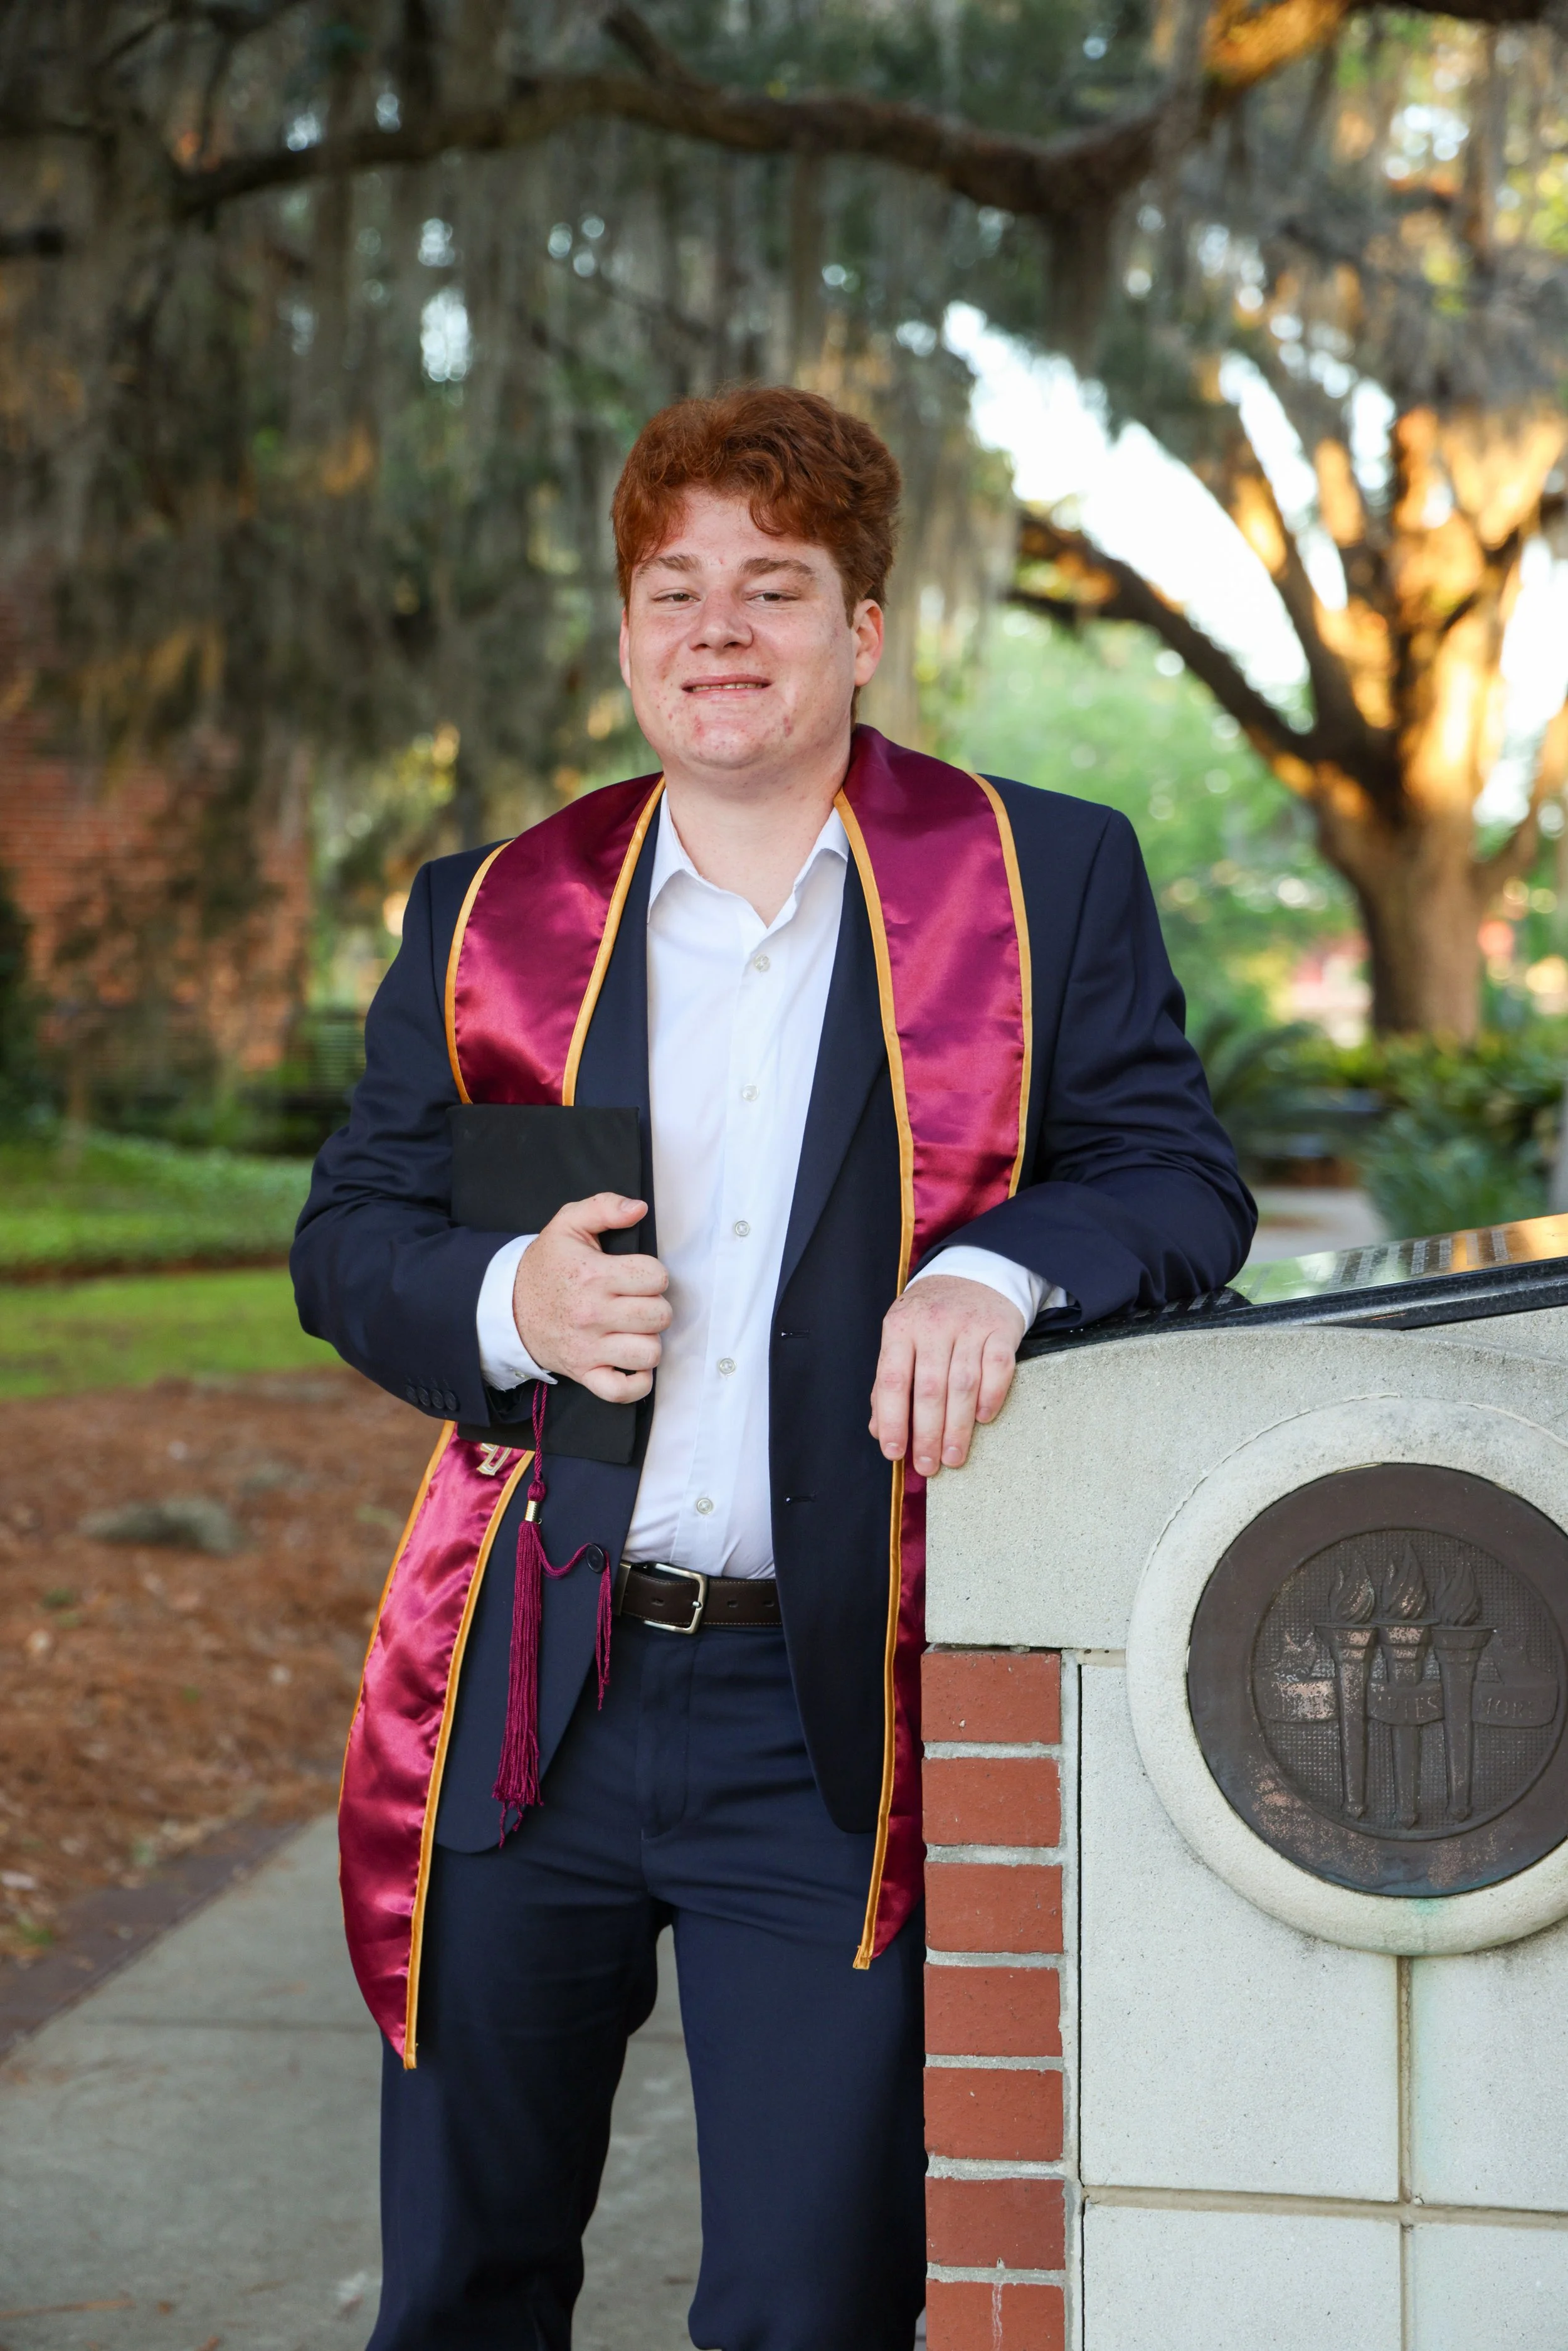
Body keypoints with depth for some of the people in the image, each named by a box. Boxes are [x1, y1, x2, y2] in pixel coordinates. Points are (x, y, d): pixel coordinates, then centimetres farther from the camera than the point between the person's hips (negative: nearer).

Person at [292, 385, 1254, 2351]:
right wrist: (501, 1300, -11)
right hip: (522, 1706, 3)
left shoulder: (1045, 882, 2)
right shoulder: (494, 913, 8)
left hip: (835, 1726, -2)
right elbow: (347, 1235, 11)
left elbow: (1181, 1180, -1)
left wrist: (997, 1267, -22)